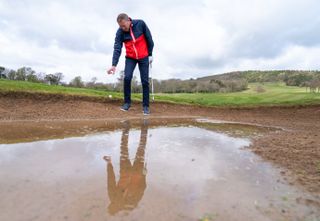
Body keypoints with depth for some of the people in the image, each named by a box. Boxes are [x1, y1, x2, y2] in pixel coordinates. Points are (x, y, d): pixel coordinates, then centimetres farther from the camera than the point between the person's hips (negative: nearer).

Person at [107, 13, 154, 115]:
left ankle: (145, 105, 5)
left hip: (144, 57, -1)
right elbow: (117, 49, -18)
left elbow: (149, 39, -5)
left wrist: (150, 54, -2)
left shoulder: (140, 24, -15)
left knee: (145, 81, -5)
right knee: (127, 78, -16)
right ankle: (127, 102, 1)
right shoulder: (120, 32, -12)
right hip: (130, 58, 1)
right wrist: (114, 65, -29)